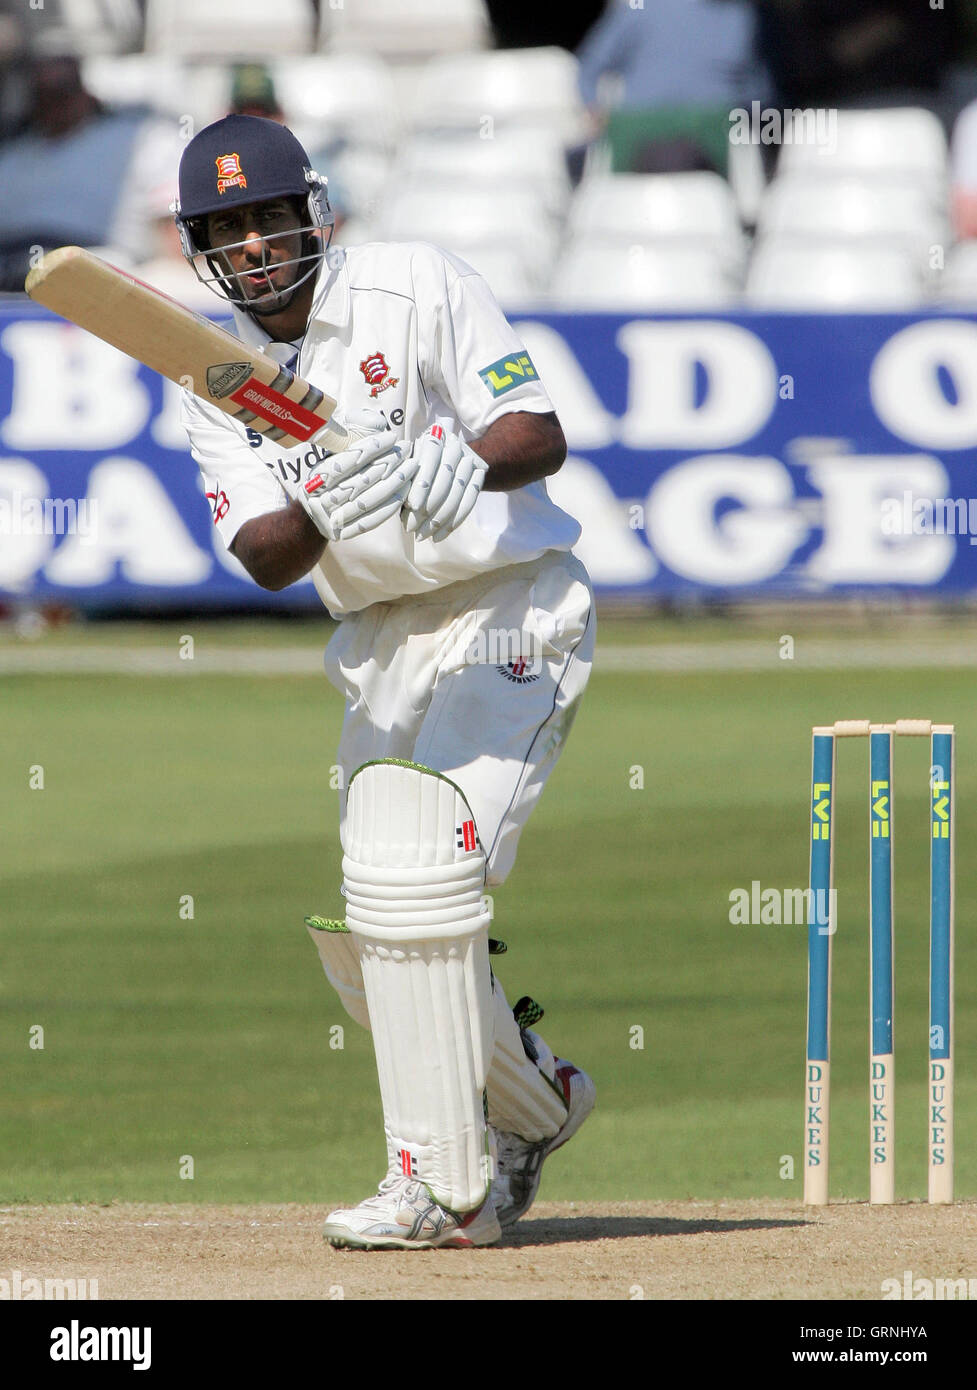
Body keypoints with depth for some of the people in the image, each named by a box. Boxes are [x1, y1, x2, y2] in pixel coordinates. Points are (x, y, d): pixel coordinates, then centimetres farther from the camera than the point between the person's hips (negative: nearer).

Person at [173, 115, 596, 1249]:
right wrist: (325, 509, -30)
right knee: (351, 921, 6)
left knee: (415, 871, -22)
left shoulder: (418, 287, -8)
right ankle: (533, 1101, 31)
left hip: (511, 612, -6)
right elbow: (265, 558, -7)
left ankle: (444, 1185, -17)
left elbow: (541, 438, -14)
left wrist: (441, 464, -34)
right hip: (382, 643, 6)